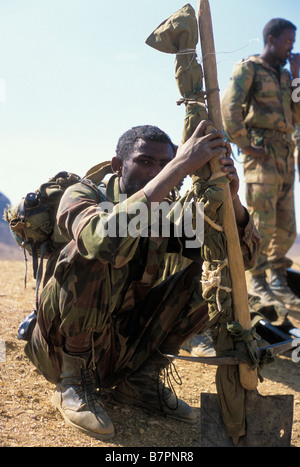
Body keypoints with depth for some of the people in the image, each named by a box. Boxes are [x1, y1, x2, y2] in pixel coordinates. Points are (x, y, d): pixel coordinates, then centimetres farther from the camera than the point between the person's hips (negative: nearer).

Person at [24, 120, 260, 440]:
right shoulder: (84, 195, -13)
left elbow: (243, 257, -5)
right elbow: (102, 240, -39)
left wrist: (231, 199, -25)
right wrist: (180, 167, -39)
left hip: (124, 350, 5)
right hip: (62, 349, -5)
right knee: (101, 255, -31)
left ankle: (141, 381, -1)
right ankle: (74, 383, -14)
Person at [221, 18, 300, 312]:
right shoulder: (248, 68, 1)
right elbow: (229, 107, -11)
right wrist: (245, 145, -15)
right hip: (262, 153, -7)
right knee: (262, 222, -9)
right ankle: (258, 281, -1)